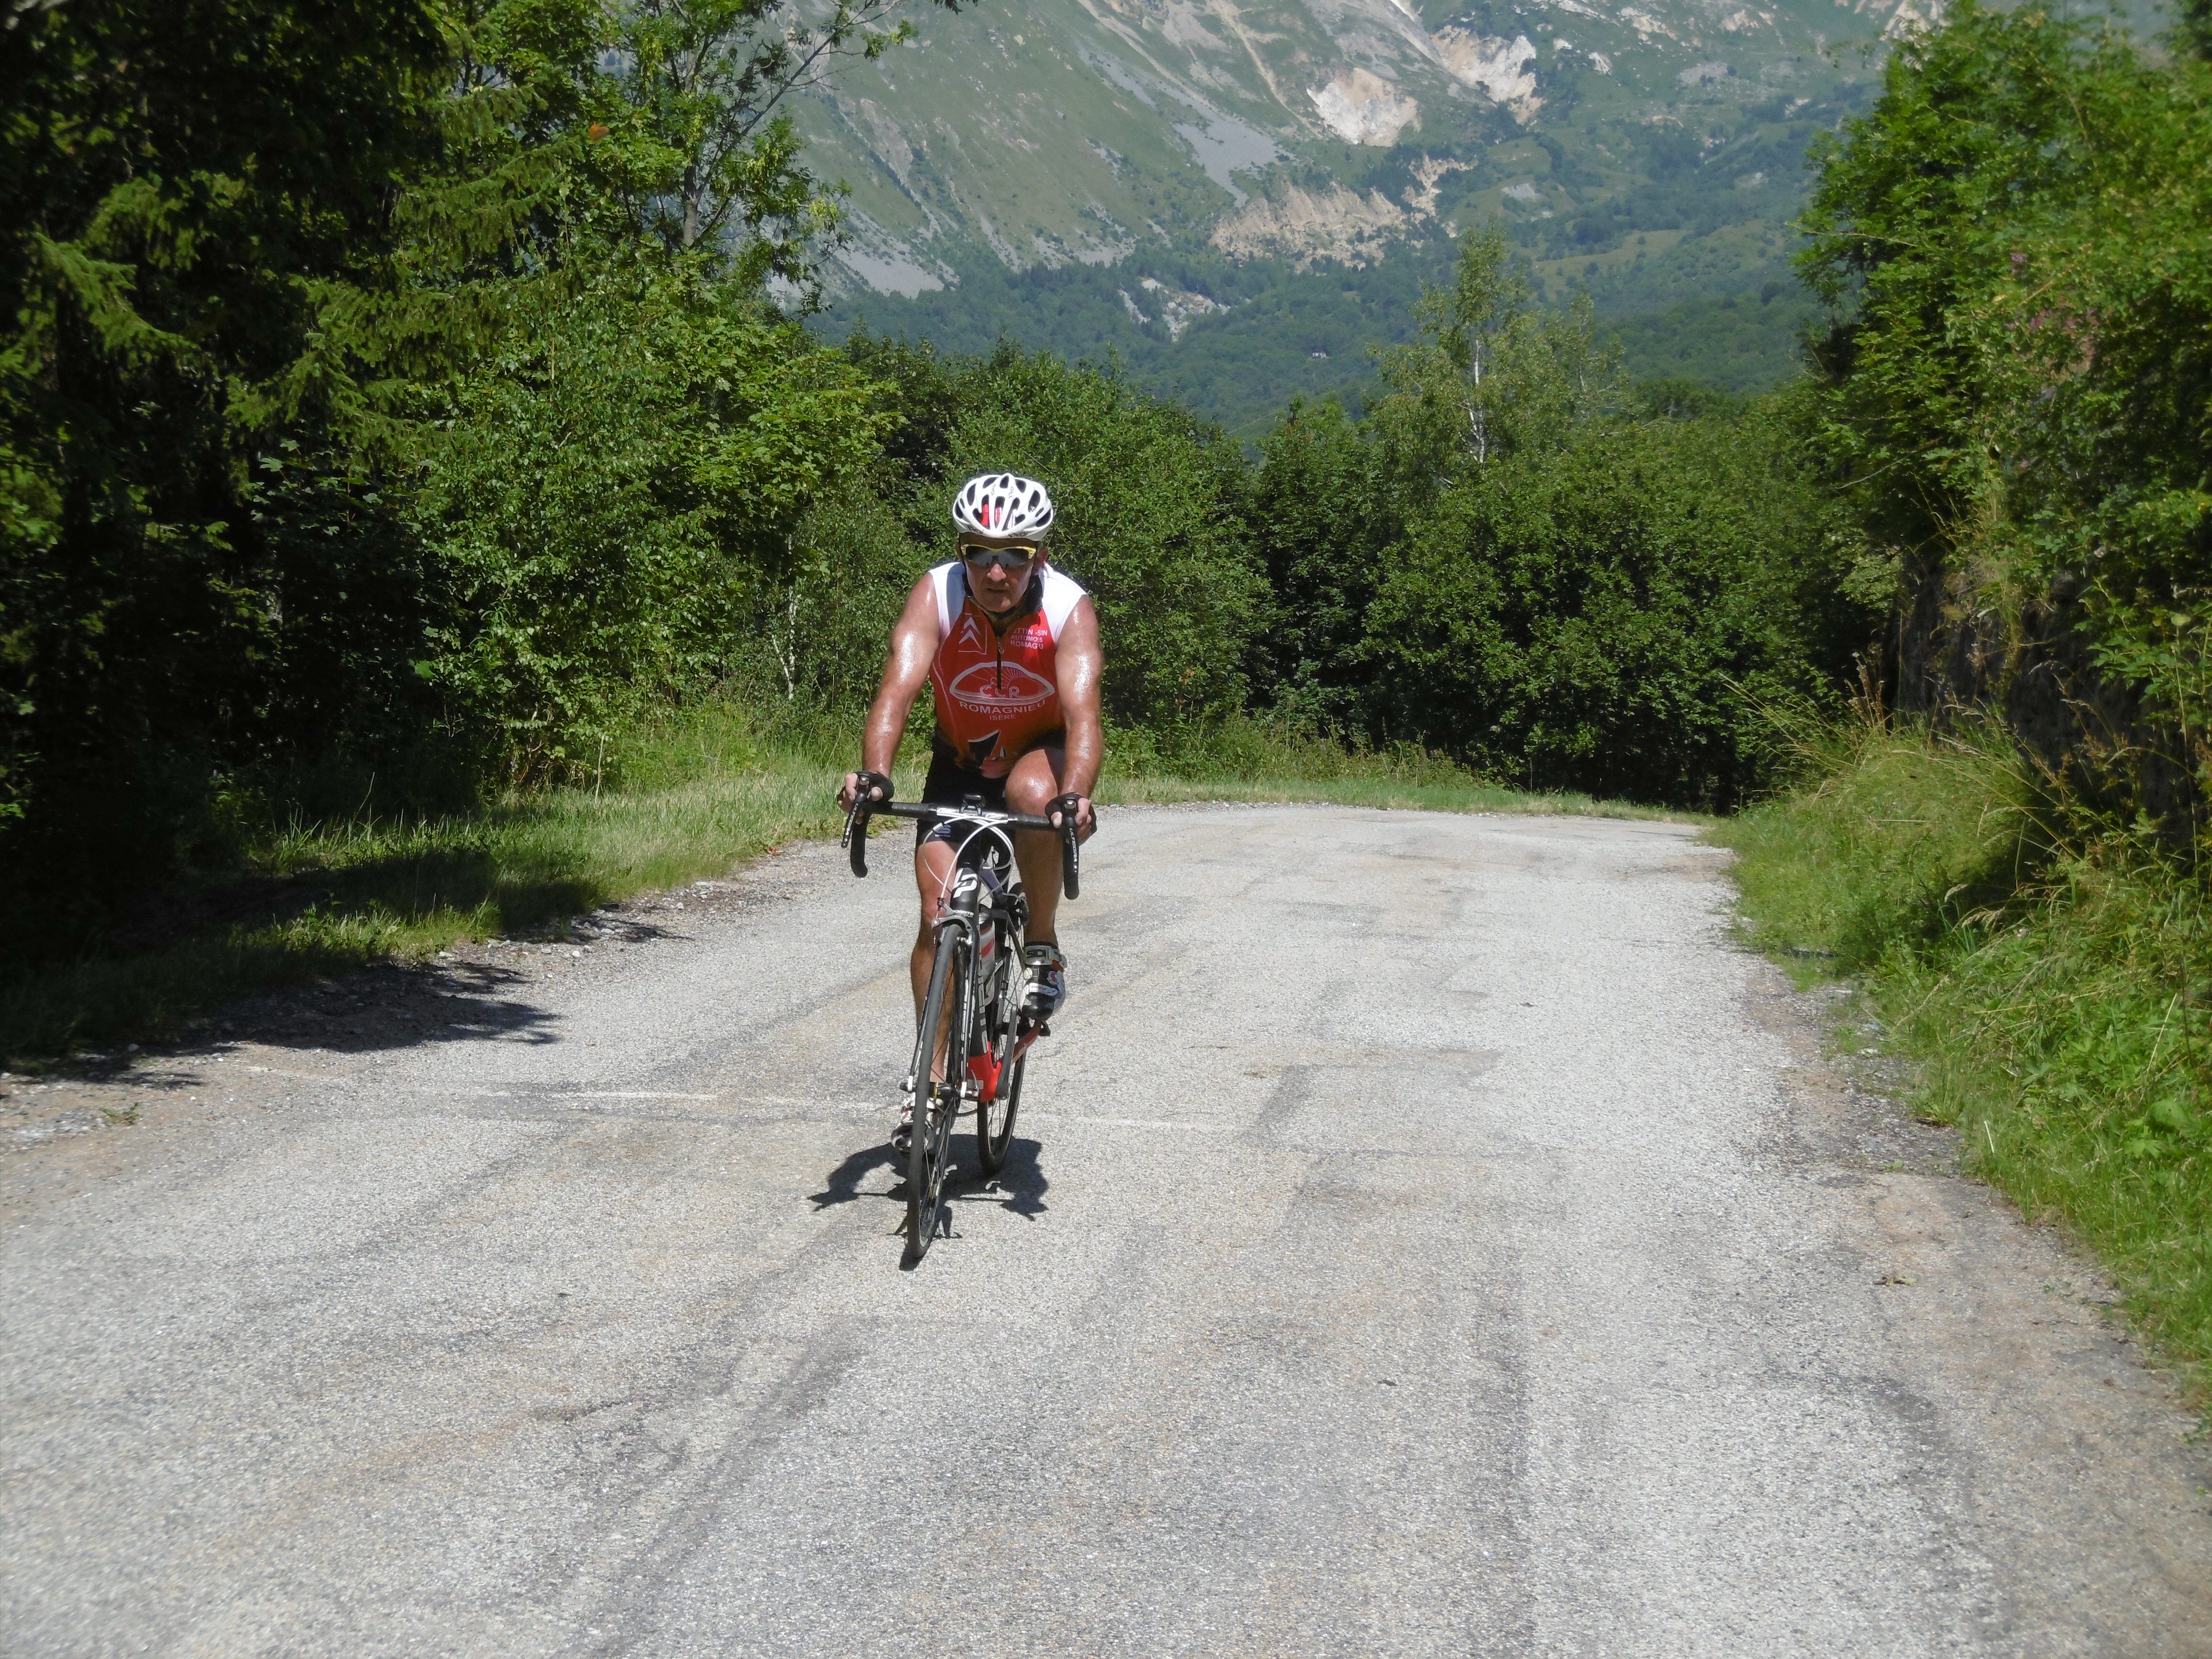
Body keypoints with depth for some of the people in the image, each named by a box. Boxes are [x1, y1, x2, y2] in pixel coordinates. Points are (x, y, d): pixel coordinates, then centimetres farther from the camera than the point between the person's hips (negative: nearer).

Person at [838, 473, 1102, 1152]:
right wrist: (874, 773, -55)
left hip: (1039, 752, -2)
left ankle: (1043, 949, -16)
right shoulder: (936, 595, -24)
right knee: (939, 917, -10)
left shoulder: (1069, 609, -27)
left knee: (1033, 793, -38)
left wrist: (1074, 796, -58)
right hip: (960, 762, 2)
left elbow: (1083, 714, -39)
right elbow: (897, 689, -36)